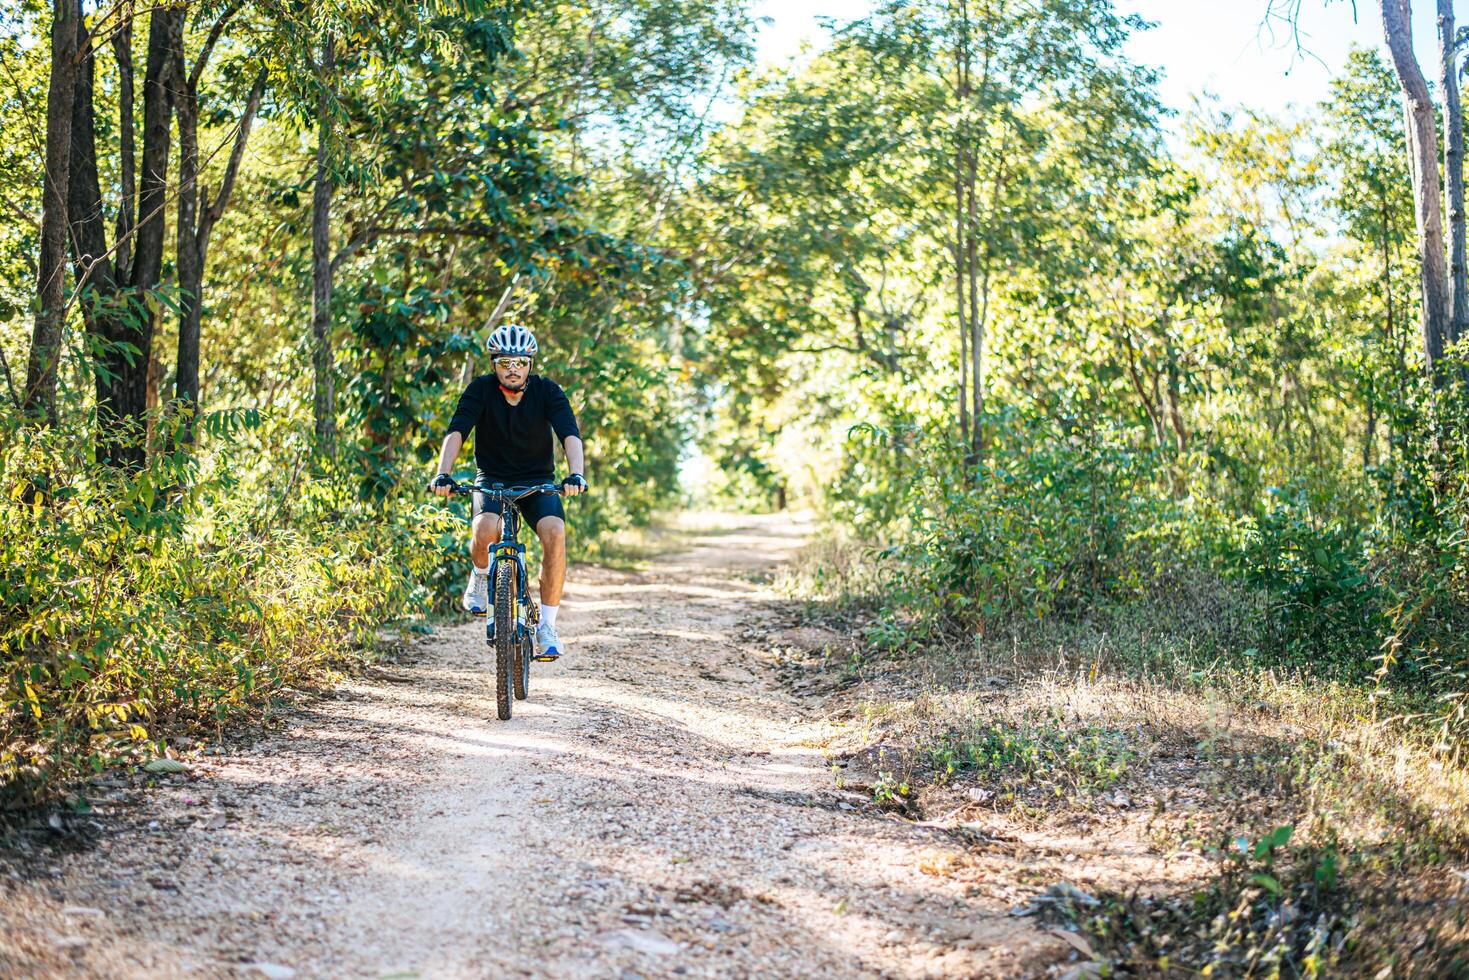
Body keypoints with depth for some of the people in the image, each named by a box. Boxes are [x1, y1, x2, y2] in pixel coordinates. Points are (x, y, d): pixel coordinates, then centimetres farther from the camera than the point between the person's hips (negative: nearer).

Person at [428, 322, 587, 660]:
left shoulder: (547, 391, -13)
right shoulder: (481, 389, -13)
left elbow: (570, 434, -24)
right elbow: (456, 432, -23)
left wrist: (575, 474, -43)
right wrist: (443, 474, -40)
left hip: (538, 480, 1)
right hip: (492, 478, 0)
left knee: (555, 533, -29)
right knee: (485, 528, -33)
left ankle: (547, 626, -19)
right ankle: (481, 576, 4)